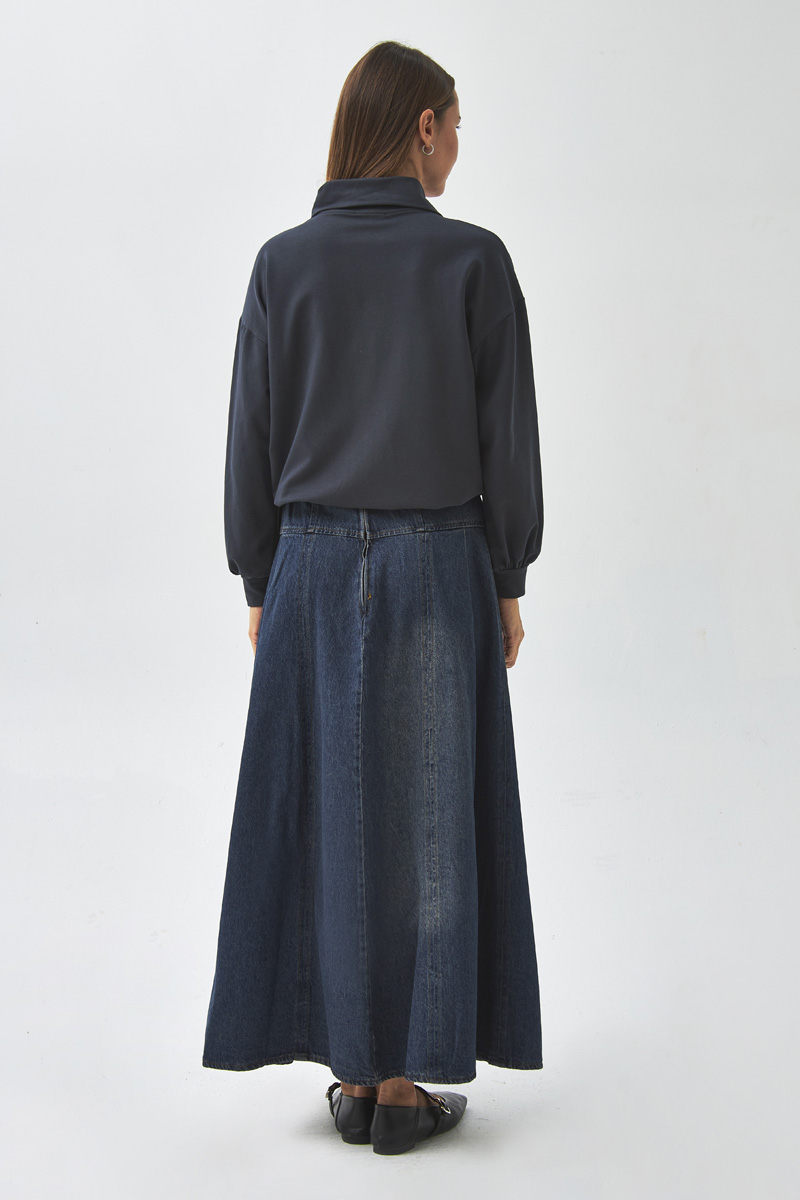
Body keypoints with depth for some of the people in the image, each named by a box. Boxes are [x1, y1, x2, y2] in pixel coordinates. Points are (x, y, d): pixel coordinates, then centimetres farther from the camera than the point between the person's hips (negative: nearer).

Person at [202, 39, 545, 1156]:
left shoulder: (284, 262, 1)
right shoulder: (474, 258, -5)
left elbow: (253, 438, 2)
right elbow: (508, 435, -5)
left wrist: (262, 586, 10)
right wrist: (509, 582, 5)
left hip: (314, 563, 2)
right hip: (437, 563, -2)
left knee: (322, 813, 9)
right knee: (422, 815, 5)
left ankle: (351, 1073, 17)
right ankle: (403, 1083, 12)